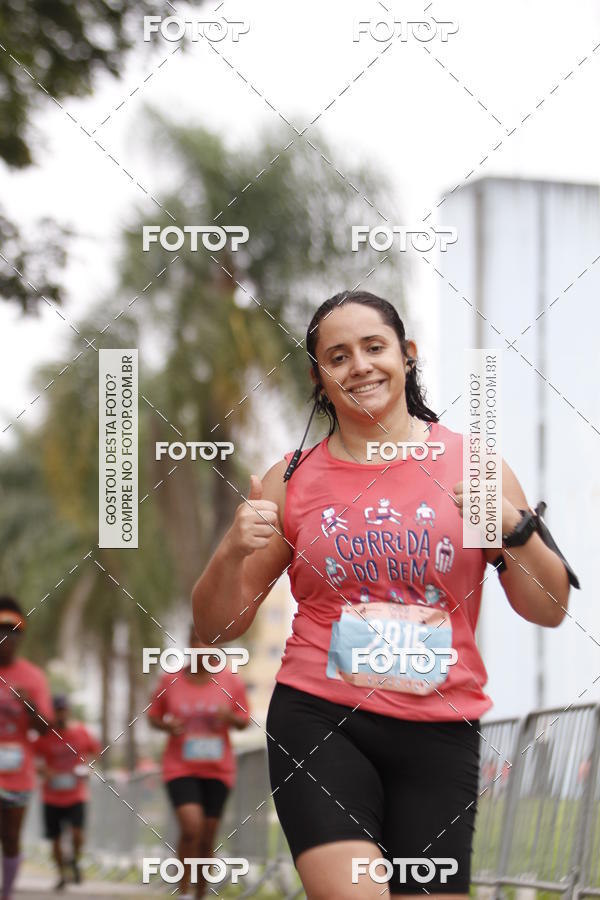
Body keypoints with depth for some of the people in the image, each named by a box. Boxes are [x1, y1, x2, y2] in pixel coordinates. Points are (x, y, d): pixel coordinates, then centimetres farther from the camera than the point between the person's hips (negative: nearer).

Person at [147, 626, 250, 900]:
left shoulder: (231, 682, -1)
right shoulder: (170, 680, -2)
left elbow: (244, 721, 8)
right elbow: (153, 716, 9)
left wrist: (230, 717, -15)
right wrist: (167, 725, -13)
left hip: (218, 771, 2)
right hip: (180, 767, -2)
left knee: (207, 836, 4)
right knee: (191, 826, -21)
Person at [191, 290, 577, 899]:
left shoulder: (470, 462, 4)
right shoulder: (292, 479, 5)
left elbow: (550, 610, 6)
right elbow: (216, 625, 9)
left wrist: (511, 527, -12)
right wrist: (232, 552, -11)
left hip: (439, 733, 1)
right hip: (319, 718, -1)